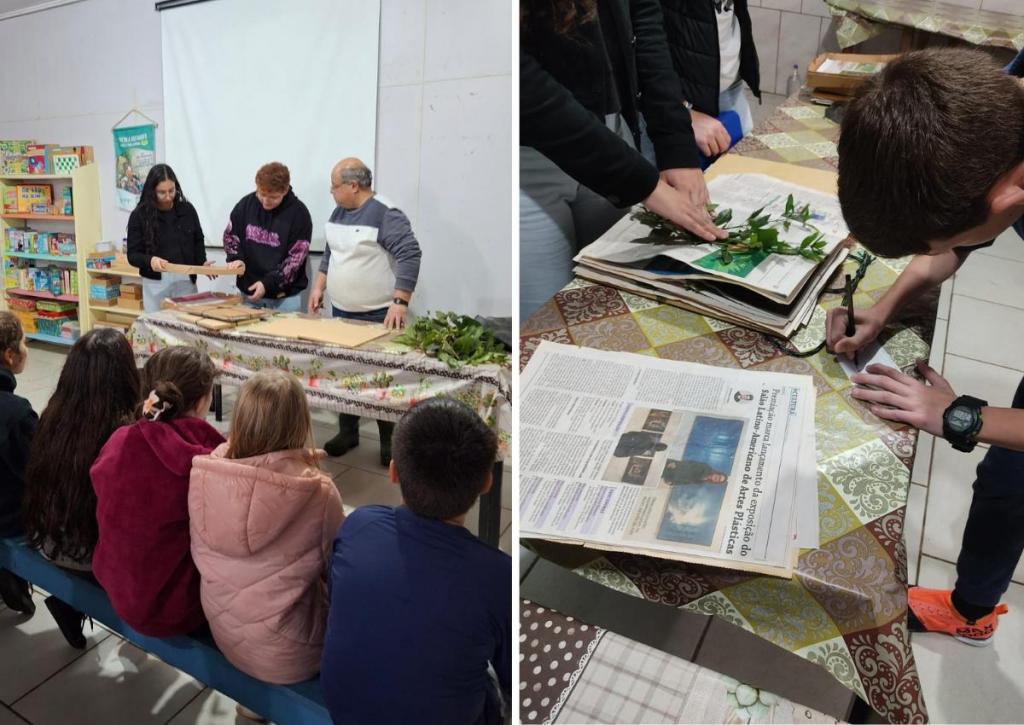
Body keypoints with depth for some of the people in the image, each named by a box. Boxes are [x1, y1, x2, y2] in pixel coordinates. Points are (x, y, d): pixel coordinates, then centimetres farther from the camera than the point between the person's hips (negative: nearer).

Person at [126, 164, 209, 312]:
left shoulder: (187, 210, 2)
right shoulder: (139, 215, -4)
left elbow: (198, 241, 14)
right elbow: (133, 255, -4)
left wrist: (202, 263, -4)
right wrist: (150, 260, -26)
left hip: (186, 280, 2)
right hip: (156, 284, -2)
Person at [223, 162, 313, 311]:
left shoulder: (299, 213, -12)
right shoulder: (246, 204, 0)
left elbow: (296, 258, -14)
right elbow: (230, 235, 12)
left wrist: (267, 283, -19)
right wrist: (236, 258, -8)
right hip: (248, 292, 4)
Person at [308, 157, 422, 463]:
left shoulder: (385, 214, -16)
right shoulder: (339, 212, 10)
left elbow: (410, 255, -23)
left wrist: (400, 302, -28)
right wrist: (319, 287, 12)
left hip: (377, 316, -7)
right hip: (341, 312, 8)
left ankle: (389, 441, 15)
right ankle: (348, 432, 27)